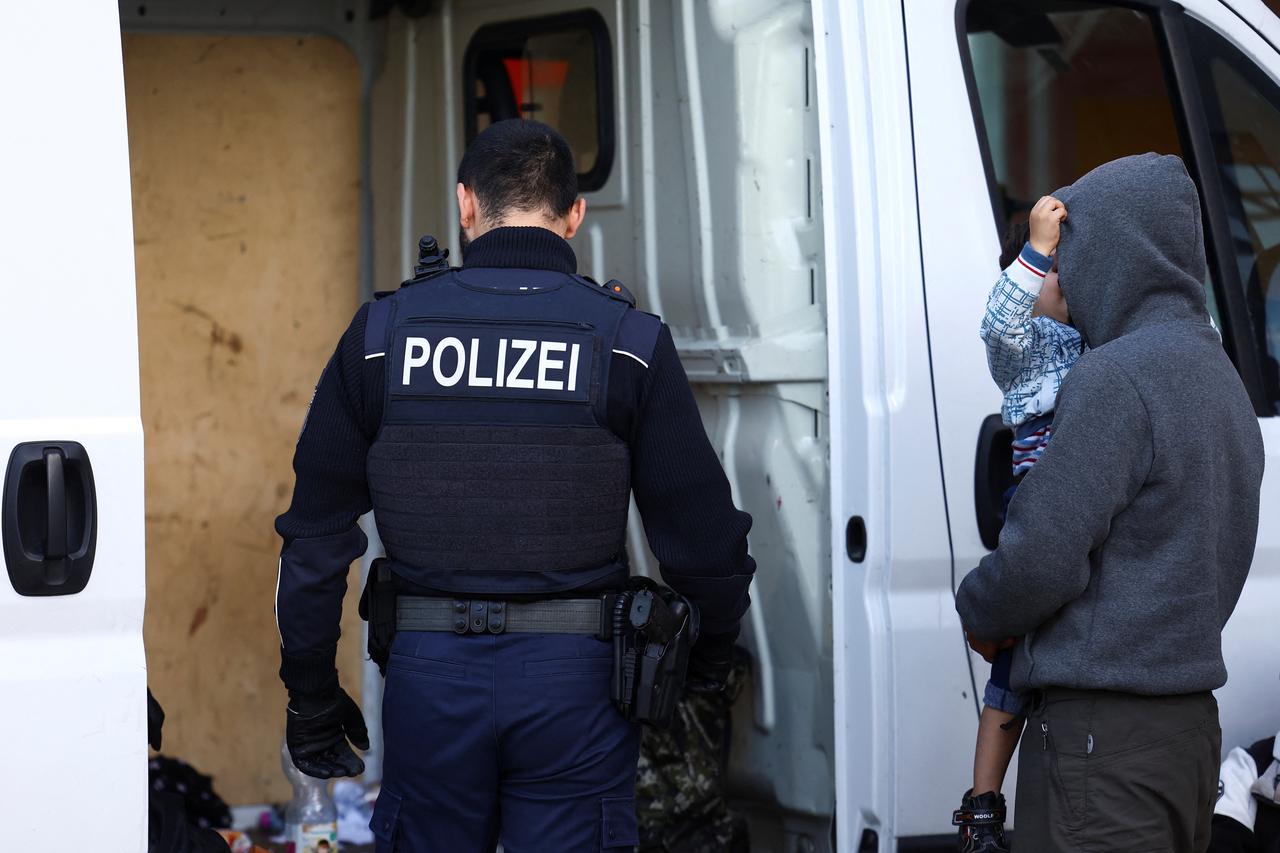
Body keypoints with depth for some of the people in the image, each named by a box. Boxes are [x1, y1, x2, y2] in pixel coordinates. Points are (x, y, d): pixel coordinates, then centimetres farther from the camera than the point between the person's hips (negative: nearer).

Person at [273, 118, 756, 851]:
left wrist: (311, 694, 14)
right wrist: (711, 660, 16)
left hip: (430, 676, 2)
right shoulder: (627, 341, -3)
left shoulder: (381, 335, 2)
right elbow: (702, 535, -2)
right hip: (575, 680, -1)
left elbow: (316, 539, 5)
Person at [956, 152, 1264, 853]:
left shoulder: (1116, 378, -15)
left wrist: (980, 618, 2)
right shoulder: (1219, 377, 15)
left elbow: (1042, 554, -18)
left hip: (1105, 740, -9)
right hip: (1189, 724, 9)